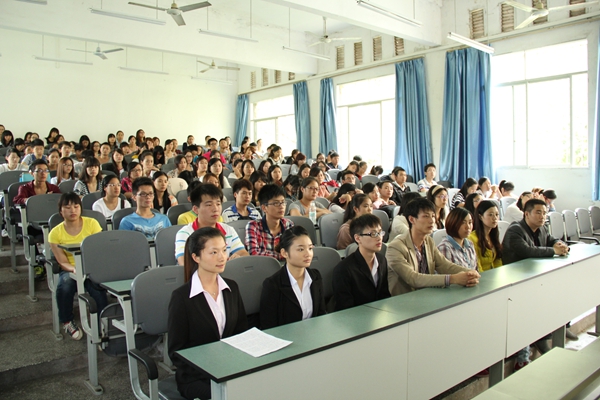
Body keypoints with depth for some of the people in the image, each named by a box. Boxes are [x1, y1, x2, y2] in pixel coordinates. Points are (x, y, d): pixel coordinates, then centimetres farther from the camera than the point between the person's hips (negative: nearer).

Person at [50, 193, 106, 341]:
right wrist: (74, 269, -26)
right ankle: (67, 321, -4)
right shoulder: (55, 233, 0)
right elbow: (62, 262, -4)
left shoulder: (92, 223, -3)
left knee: (96, 285, -33)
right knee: (64, 286, -31)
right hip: (70, 269, 1)